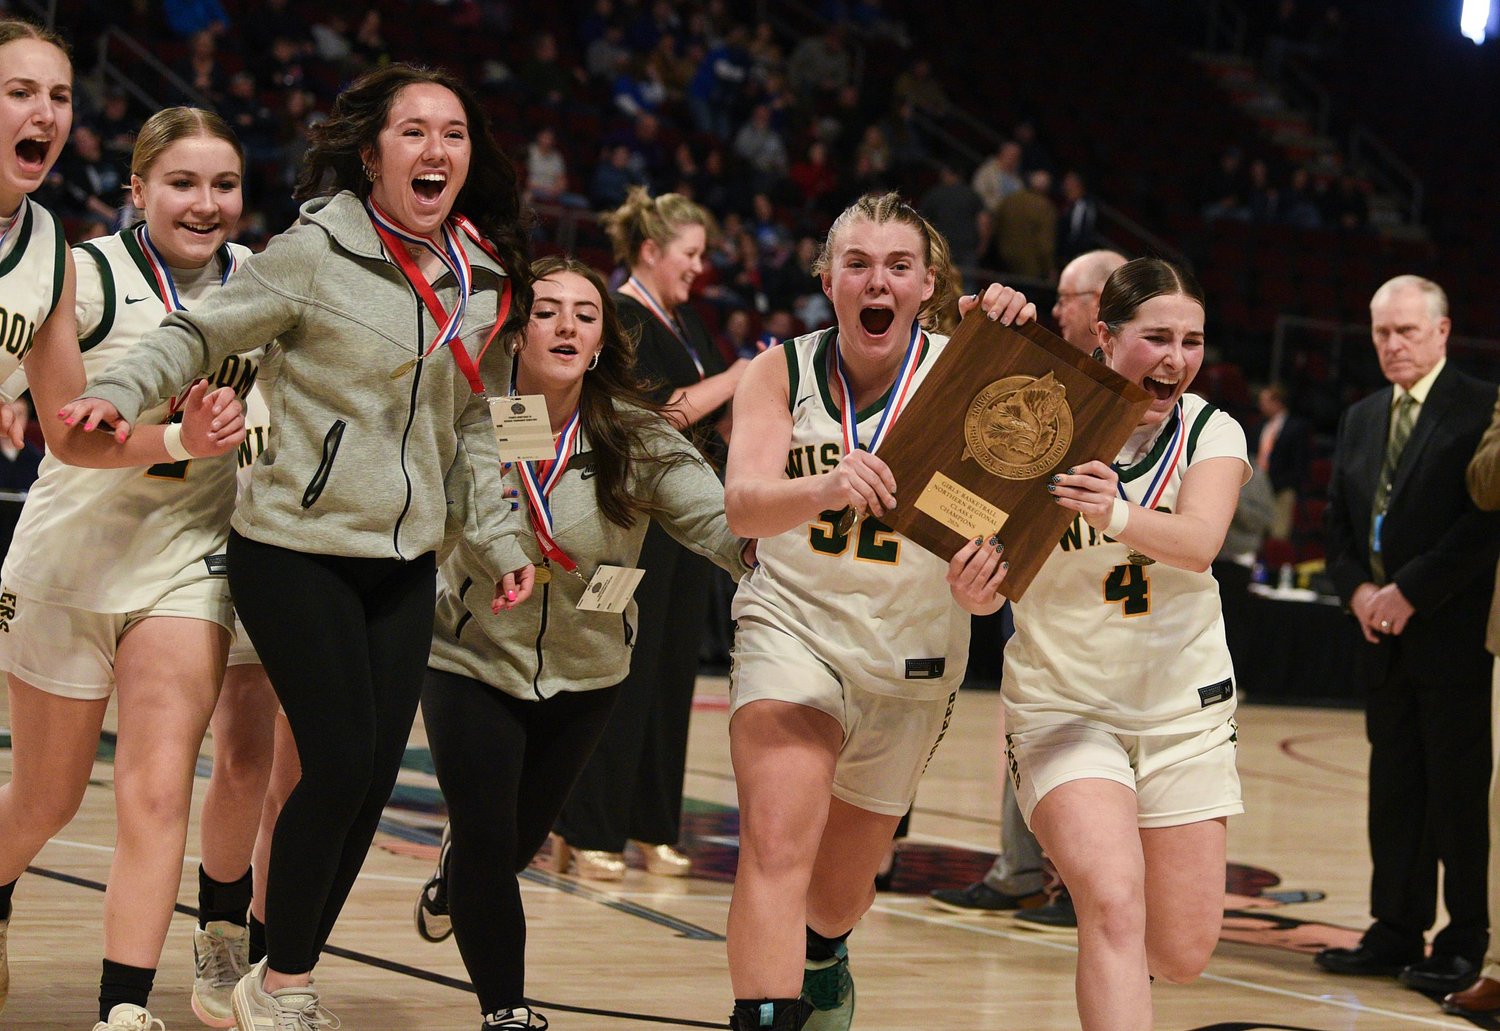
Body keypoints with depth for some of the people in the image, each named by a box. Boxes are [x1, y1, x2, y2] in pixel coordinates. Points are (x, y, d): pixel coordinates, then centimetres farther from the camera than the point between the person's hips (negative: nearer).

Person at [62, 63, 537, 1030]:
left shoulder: (486, 281, 6)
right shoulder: (318, 252, -11)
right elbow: (202, 332, -8)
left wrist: (500, 539, 12)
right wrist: (119, 390, -24)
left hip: (405, 563, 6)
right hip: (298, 550, -6)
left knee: (376, 776, 4)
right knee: (341, 762, -11)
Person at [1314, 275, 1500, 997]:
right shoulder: (1361, 420, 16)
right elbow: (1339, 522, 17)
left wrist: (1410, 592, -15)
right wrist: (1357, 590, -2)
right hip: (1383, 638, 7)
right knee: (1394, 790, 9)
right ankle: (1397, 931, 14)